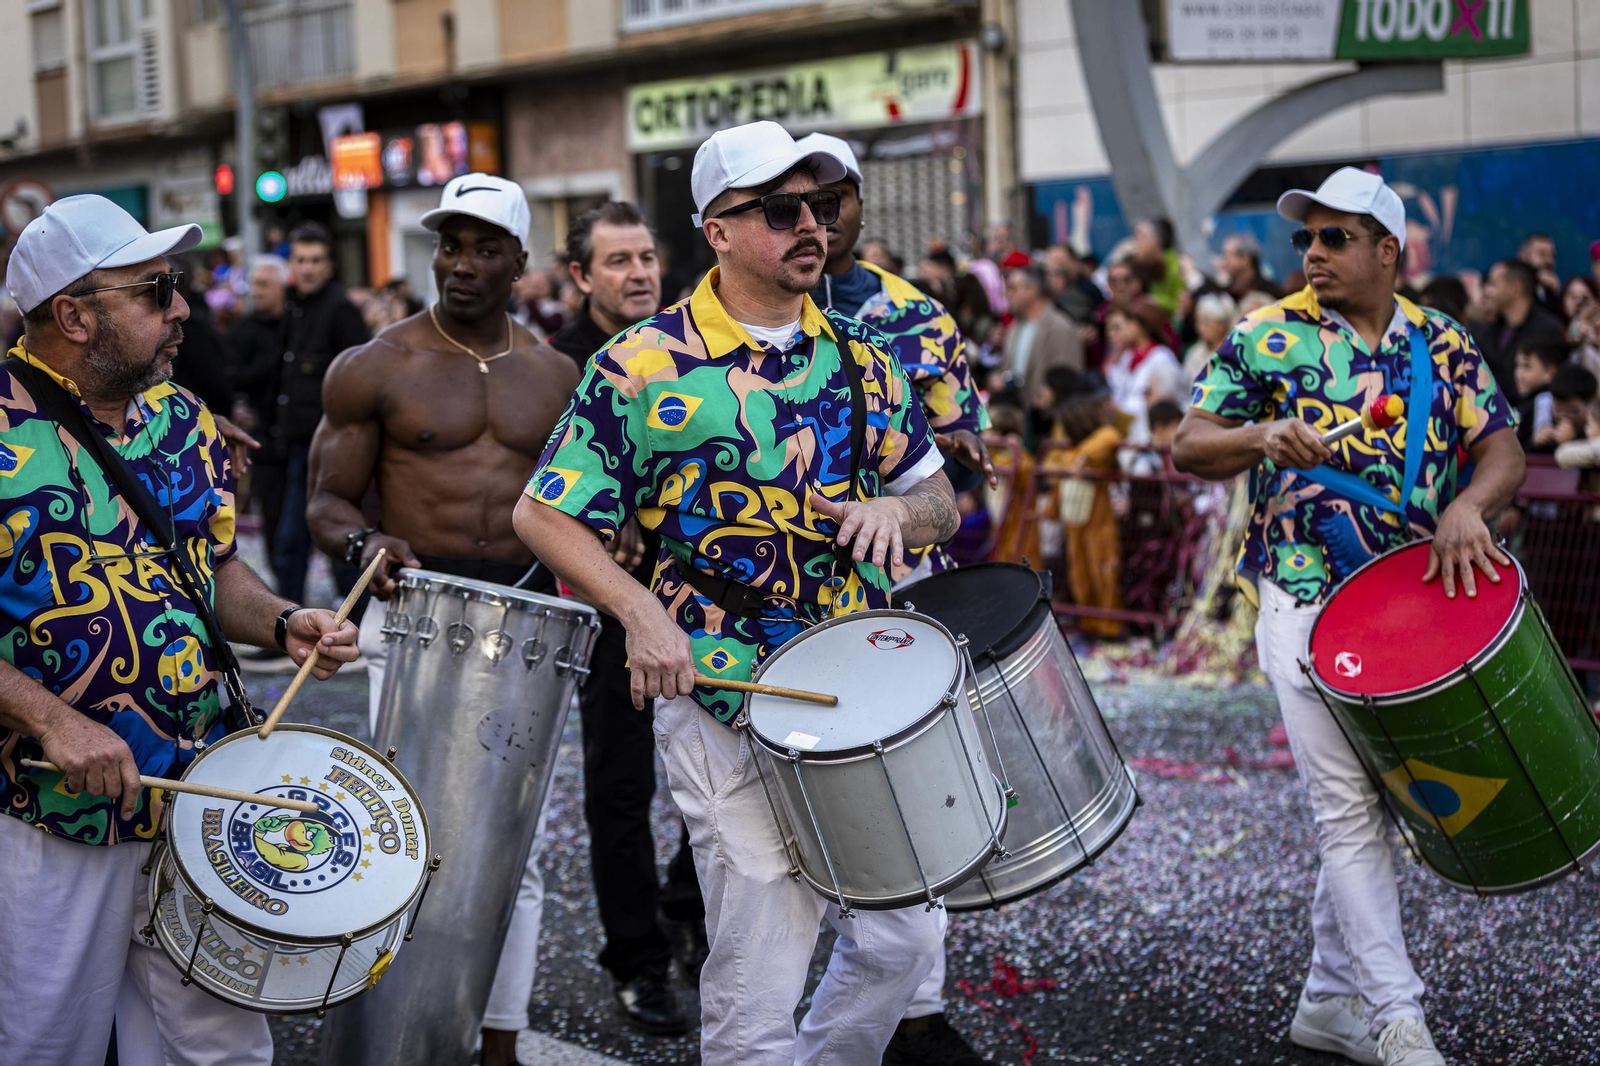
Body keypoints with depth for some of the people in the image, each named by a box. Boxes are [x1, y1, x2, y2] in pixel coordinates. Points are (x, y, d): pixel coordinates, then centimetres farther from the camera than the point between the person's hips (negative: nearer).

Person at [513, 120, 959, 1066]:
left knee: (906, 941, 15)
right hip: (730, 707, -5)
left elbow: (941, 499, 12)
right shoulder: (643, 369, -9)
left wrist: (894, 510, -11)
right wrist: (640, 610, -21)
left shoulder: (856, 353, 6)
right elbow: (545, 513, -6)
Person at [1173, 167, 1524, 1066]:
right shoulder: (1268, 338, 0)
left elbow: (1504, 449, 1)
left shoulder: (1444, 343, 8)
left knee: (1377, 802, 10)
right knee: (1348, 807, -8)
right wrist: (1259, 438, -21)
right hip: (1308, 605, -4)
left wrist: (1469, 503, -21)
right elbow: (1188, 448, -1)